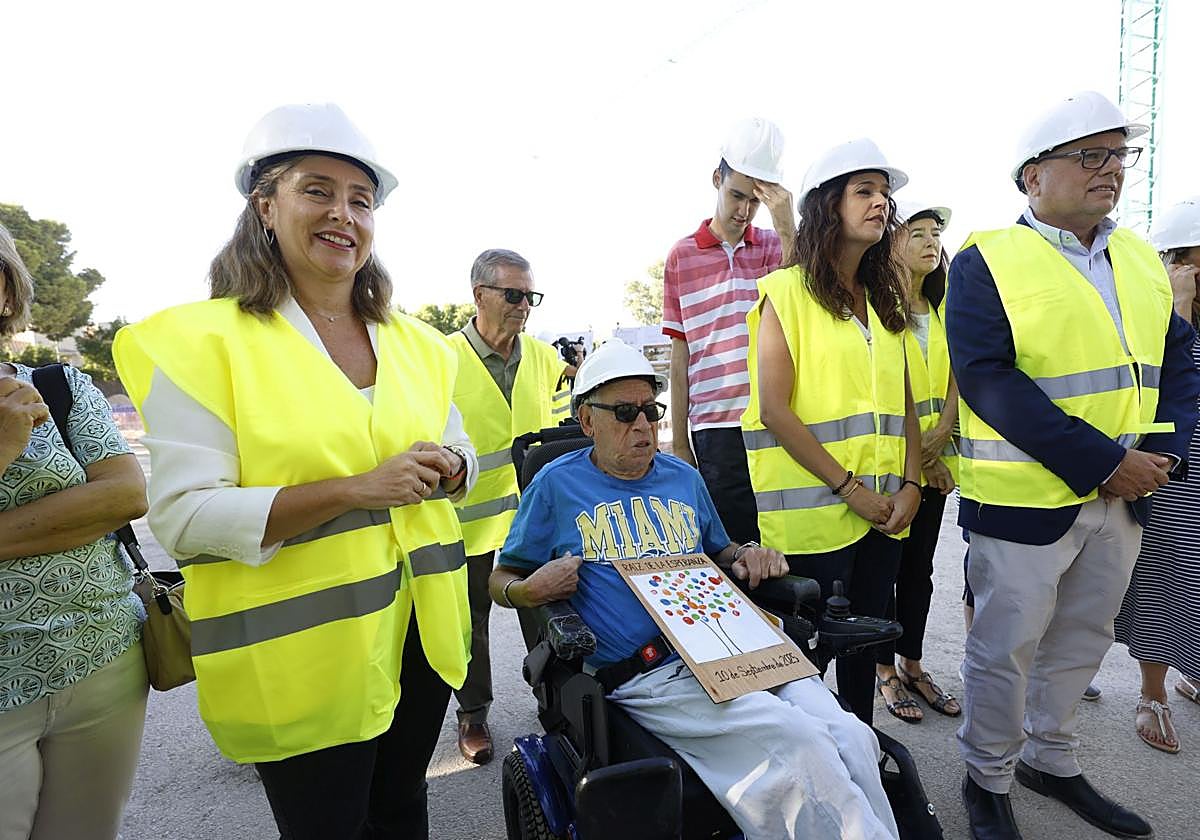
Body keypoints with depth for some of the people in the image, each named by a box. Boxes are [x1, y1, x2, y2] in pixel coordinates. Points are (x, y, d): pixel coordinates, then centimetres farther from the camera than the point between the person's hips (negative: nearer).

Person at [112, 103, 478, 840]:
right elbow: (184, 516, -16)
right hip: (300, 646, -5)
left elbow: (459, 451, 15)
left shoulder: (414, 341, 6)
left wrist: (446, 468, -10)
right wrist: (354, 489, -24)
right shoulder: (202, 339, -10)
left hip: (421, 625, 5)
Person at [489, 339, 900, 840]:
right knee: (799, 742, -25)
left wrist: (748, 556, 8)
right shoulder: (557, 485, 6)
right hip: (648, 679, -4)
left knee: (852, 739, -18)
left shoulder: (684, 478, 19)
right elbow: (501, 580, 13)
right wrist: (529, 590, -11)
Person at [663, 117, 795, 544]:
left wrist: (786, 229, -15)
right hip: (716, 428, -1)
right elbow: (680, 355, 6)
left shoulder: (776, 246, 10)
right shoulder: (682, 256, 7)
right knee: (732, 546, 4)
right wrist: (679, 443, 6)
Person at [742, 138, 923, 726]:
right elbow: (774, 410, -14)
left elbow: (903, 403, 13)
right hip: (814, 508, -6)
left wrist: (910, 484, -1)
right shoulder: (787, 291, -6)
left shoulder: (885, 299, 15)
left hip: (884, 508, 6)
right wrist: (847, 486, -14)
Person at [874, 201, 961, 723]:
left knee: (919, 567, 14)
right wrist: (913, 451, -14)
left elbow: (956, 379, 7)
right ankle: (886, 672, 17)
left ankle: (912, 665, 27)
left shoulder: (943, 311, 15)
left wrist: (939, 436, -9)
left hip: (934, 459, 6)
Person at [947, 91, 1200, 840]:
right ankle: (988, 779, 28)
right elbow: (988, 380, -19)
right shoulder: (986, 261, -10)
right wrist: (1102, 461, -20)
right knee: (1007, 648, 6)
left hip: (1124, 497, 7)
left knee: (1082, 640, 19)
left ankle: (1049, 758, 40)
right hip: (1025, 496, -6)